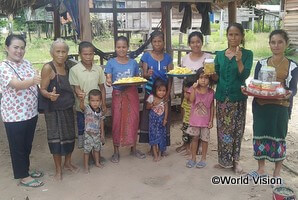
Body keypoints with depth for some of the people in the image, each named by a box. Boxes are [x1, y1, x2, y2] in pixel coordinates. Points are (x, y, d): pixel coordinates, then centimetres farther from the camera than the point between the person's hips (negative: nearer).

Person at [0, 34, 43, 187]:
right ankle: (23, 177, 23)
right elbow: (17, 85, -33)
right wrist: (32, 81, -52)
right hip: (14, 116, -7)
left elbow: (37, 82, 12)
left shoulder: (27, 63, 5)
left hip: (31, 112, 7)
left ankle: (26, 169, 39)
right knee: (18, 146, 9)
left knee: (28, 144, 21)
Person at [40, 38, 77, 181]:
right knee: (56, 138, -1)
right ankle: (58, 169, 16)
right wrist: (50, 95, -36)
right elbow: (42, 89, -15)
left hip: (68, 108, 6)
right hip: (54, 109, -6)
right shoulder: (48, 68, -14)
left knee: (69, 136, 14)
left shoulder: (67, 67, 5)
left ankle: (68, 163, 34)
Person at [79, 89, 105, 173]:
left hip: (97, 133, 5)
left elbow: (101, 122, 8)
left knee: (97, 149, 20)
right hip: (88, 134, -5)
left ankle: (97, 162, 39)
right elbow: (81, 106, -39)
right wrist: (82, 99, -60)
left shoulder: (100, 111, -1)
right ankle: (86, 166, 17)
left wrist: (102, 134, 10)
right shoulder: (87, 109, -16)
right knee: (87, 150, 5)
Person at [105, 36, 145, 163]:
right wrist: (108, 82, -29)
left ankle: (133, 149, 23)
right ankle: (116, 151, 14)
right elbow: (108, 79, -7)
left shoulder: (133, 63, 6)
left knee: (133, 121, 6)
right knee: (117, 122, 0)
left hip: (132, 94, 2)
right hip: (118, 94, -2)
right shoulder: (111, 63, -1)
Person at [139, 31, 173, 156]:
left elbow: (170, 77, 2)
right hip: (150, 92, -1)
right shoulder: (146, 56, 0)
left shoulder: (167, 57, 5)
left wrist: (168, 93, -8)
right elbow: (144, 75, -3)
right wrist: (147, 74, -27)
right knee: (149, 118, -1)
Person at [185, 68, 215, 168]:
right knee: (195, 138, 9)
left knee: (204, 139, 8)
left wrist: (211, 120, -2)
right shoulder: (193, 89, -4)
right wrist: (194, 89, -27)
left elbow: (212, 107, 0)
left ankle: (203, 159, 22)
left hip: (206, 120, 0)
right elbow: (191, 100, -20)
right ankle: (193, 158, 21)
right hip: (195, 119, 0)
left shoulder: (211, 92, -4)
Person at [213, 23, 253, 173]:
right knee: (223, 129, 7)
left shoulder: (247, 54, -2)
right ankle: (224, 160, 20)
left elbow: (244, 75, -14)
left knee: (237, 129, 6)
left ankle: (235, 160, 20)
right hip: (222, 97, 3)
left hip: (238, 97, -2)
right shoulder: (220, 55, 6)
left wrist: (239, 59, -26)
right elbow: (216, 77, 10)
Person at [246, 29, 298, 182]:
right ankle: (261, 170, 26)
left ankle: (277, 173, 21)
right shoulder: (261, 64, 7)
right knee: (260, 136, 8)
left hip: (280, 108, -2)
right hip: (261, 106, 2)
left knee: (279, 138, 5)